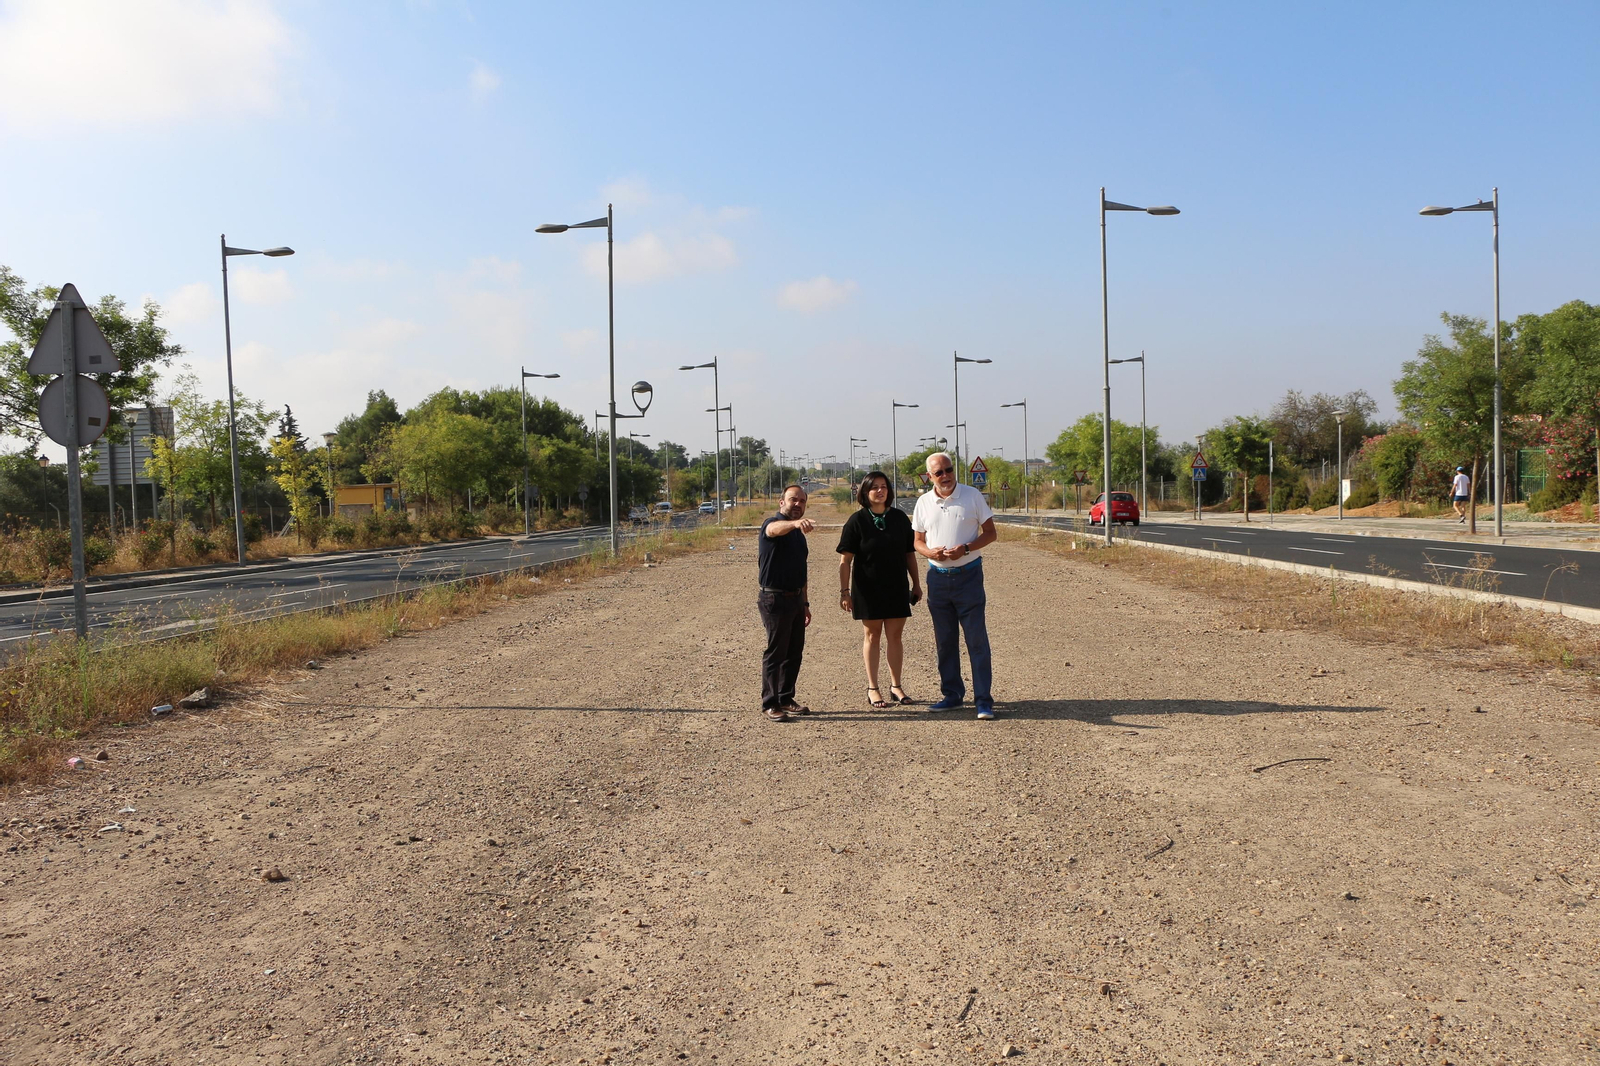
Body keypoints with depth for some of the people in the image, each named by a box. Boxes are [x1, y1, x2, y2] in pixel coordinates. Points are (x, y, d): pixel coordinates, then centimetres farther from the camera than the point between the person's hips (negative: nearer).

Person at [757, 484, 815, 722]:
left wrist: (805, 603, 23)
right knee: (775, 652, -4)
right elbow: (775, 529, -36)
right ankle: (770, 704, 4)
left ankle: (786, 699, 22)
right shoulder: (773, 524, -9)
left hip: (795, 599, 8)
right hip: (775, 598, -8)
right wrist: (795, 523, -58)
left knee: (794, 652, 11)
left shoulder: (798, 534, 17)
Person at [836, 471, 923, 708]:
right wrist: (845, 592, -13)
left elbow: (910, 554, 11)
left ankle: (896, 687, 16)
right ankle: (872, 689, 12)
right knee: (872, 635, 5)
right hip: (868, 589, -3)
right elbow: (845, 560, -8)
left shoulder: (899, 518, 5)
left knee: (895, 635, 6)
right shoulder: (857, 521, -6)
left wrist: (916, 584, 10)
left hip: (897, 588, 3)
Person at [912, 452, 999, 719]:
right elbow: (918, 541, 12)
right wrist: (930, 552, -11)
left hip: (968, 574, -3)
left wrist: (966, 548, -17)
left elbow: (990, 532, 0)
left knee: (977, 639, -5)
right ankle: (952, 694, 21)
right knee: (944, 640, 10)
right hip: (937, 576, 4)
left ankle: (983, 699, -1)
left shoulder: (972, 496, -3)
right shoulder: (924, 502, 6)